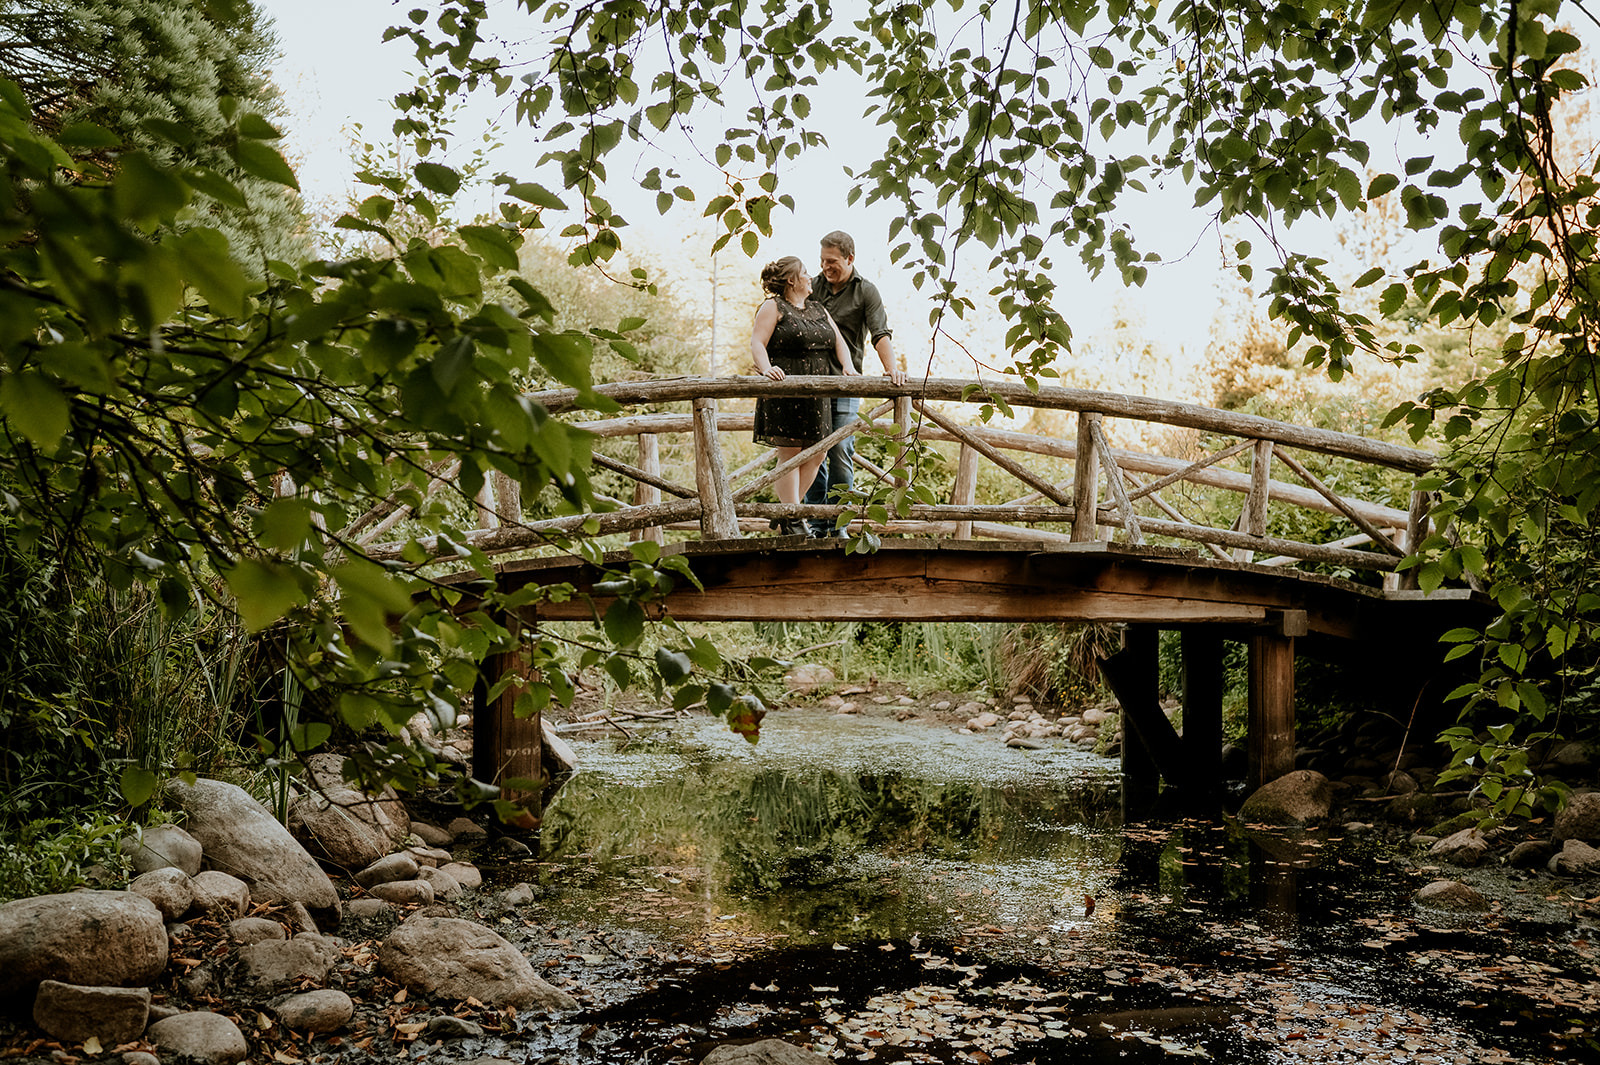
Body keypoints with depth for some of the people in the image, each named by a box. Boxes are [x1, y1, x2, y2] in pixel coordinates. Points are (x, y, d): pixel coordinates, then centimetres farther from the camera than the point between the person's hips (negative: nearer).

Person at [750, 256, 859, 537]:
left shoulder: (818, 309, 22)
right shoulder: (773, 307, 1)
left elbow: (837, 340, 18)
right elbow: (757, 342, -9)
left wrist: (847, 366, -1)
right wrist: (766, 368, -27)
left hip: (816, 394, 7)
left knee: (816, 455, 6)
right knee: (790, 453, -6)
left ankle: (783, 514, 17)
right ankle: (792, 520, 0)